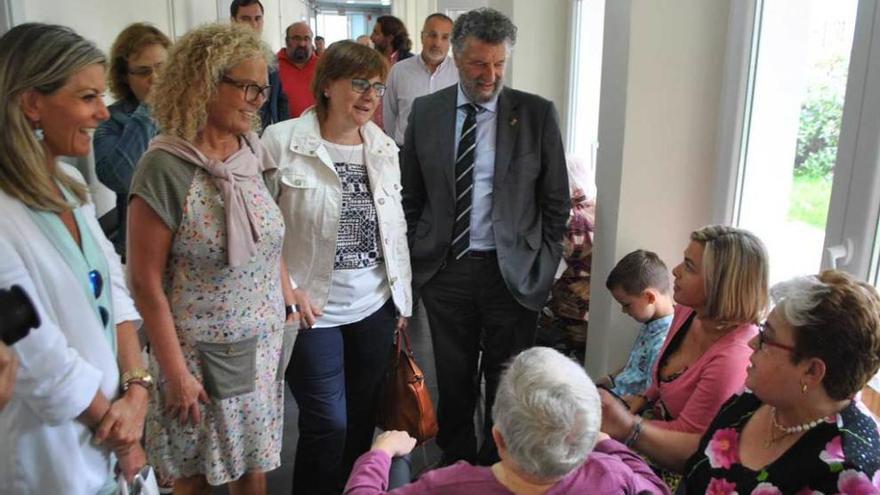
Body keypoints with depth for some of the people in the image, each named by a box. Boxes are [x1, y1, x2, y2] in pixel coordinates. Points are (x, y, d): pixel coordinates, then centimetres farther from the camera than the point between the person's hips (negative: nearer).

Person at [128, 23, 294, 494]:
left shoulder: (255, 154, 0)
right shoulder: (165, 167, -18)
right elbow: (146, 282, -15)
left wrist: (289, 304, 8)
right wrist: (175, 372, -13)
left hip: (263, 346, 5)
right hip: (201, 354, -5)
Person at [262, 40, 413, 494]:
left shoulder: (384, 147, 6)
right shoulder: (282, 141, -10)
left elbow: (395, 227, 11)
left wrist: (402, 296, 12)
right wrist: (286, 290, -15)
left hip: (376, 307, 5)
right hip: (313, 309, -5)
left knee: (362, 421, 16)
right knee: (328, 425, 1)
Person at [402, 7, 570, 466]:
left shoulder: (538, 113, -4)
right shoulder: (425, 111, 2)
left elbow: (556, 200, 1)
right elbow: (411, 196, 8)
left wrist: (546, 265, -1)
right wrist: (415, 257, 6)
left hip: (513, 272, -1)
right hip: (444, 269, 2)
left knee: (507, 385, 12)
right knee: (453, 380, 16)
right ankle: (455, 460, 38)